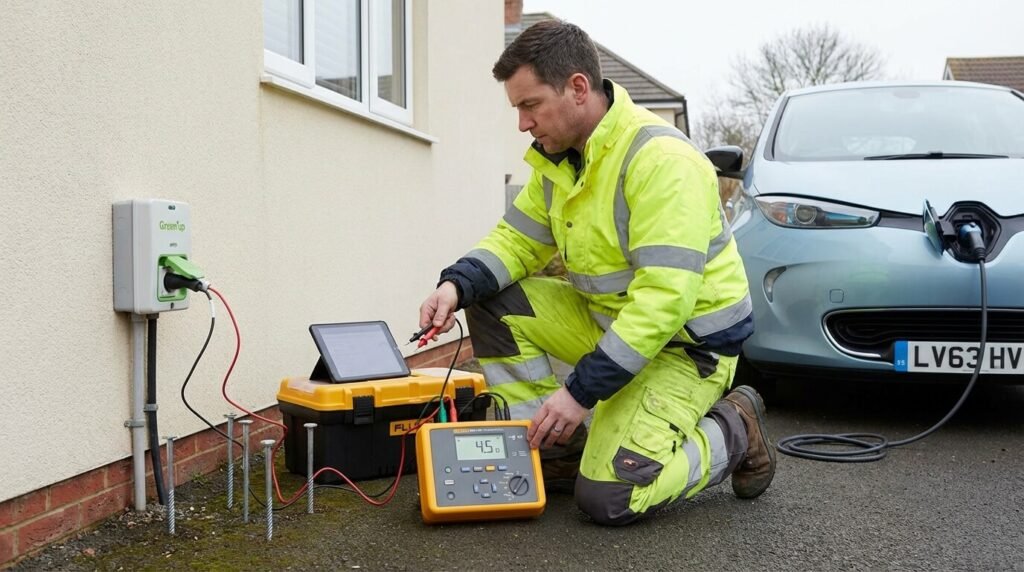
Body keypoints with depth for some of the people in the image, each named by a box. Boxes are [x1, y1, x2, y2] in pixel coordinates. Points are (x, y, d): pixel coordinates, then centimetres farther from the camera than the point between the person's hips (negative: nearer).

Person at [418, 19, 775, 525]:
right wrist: (457, 284, -16)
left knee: (607, 499, -18)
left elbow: (664, 299, -31)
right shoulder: (558, 159, 0)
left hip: (686, 340, -8)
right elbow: (517, 241, 6)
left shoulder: (661, 160, -27)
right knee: (492, 301, -4)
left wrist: (582, 390, -30)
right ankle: (558, 450, 2)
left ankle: (732, 433, 7)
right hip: (608, 317, 8)